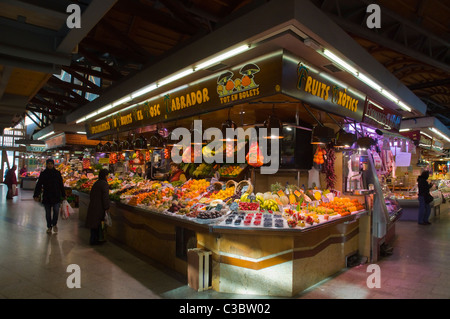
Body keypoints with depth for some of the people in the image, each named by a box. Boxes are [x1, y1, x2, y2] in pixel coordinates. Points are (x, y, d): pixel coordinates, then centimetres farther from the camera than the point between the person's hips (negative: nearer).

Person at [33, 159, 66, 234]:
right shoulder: (43, 174, 1)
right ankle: (49, 227, 25)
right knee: (48, 213, 10)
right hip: (46, 197, 1)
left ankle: (54, 224, 17)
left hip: (56, 196, 0)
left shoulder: (57, 173, 3)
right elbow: (39, 185, -1)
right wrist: (36, 195, -11)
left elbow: (61, 185, 8)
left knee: (56, 211, -7)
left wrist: (63, 195, 10)